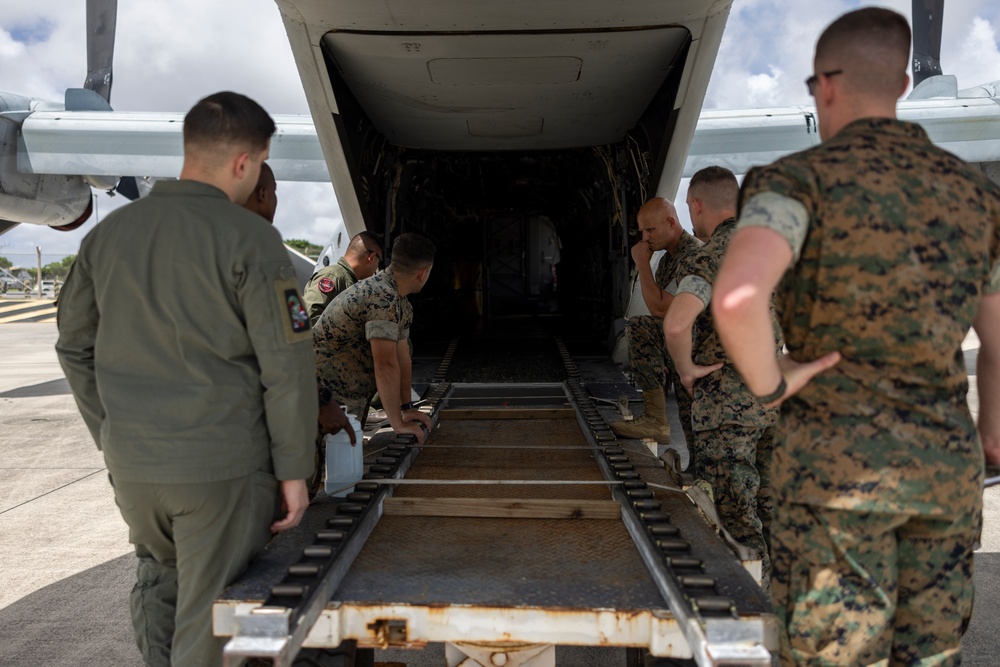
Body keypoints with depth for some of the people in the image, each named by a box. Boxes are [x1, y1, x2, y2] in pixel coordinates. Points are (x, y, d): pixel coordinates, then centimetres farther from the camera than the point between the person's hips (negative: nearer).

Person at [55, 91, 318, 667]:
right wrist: (294, 469, -6)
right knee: (211, 620, 10)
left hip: (130, 466, 6)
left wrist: (111, 437, 20)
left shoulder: (108, 232, 5)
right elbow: (287, 366, -15)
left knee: (158, 575, 29)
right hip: (223, 468, -5)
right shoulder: (249, 238, -13)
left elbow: (75, 347, 12)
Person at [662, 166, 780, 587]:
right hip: (774, 398, 8)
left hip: (726, 405, -8)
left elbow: (675, 323, -32)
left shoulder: (713, 256, -16)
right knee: (771, 512, 18)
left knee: (735, 515, 0)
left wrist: (686, 368, -15)